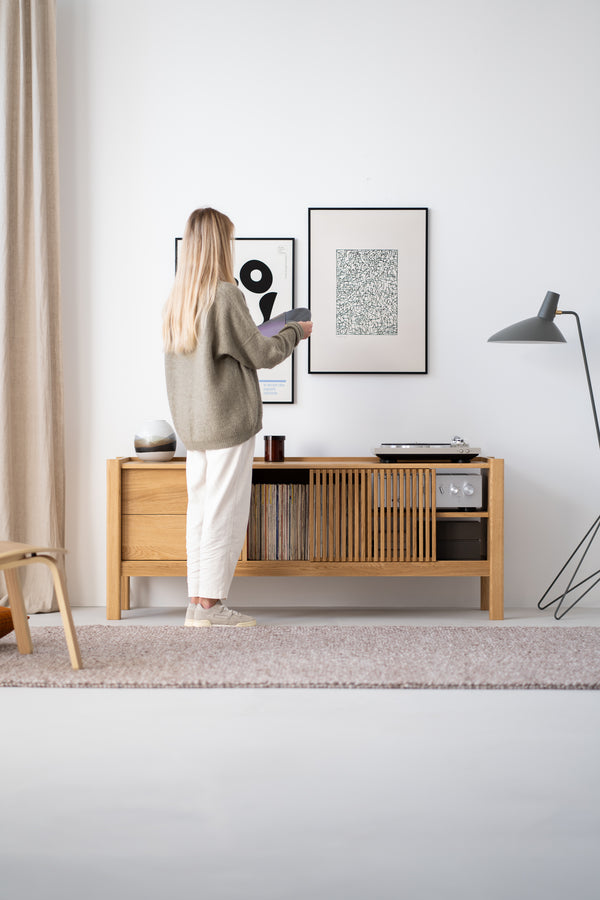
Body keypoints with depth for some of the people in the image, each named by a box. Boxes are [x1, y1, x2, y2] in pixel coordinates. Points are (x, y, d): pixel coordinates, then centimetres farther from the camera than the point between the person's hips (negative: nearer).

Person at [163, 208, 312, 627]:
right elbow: (261, 354, -10)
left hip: (193, 423, 8)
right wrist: (295, 332, 8)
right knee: (225, 509, -2)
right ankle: (210, 603, 0)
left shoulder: (177, 298, 9)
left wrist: (260, 336, 22)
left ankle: (198, 601, 14)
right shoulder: (225, 294, -15)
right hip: (229, 419, -8)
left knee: (200, 508, 10)